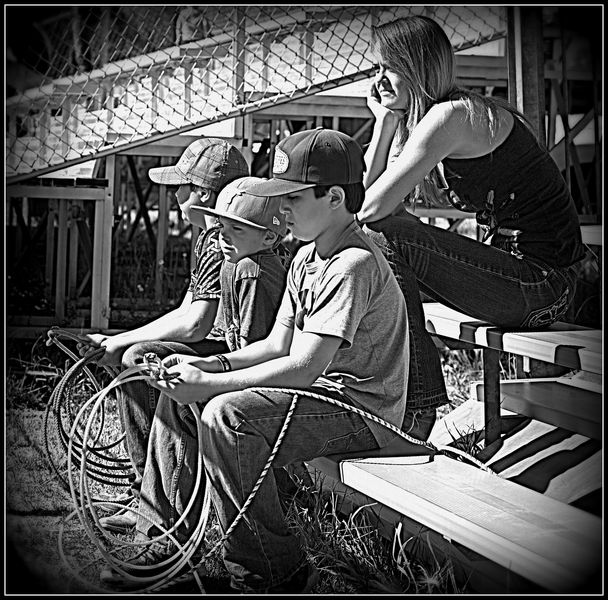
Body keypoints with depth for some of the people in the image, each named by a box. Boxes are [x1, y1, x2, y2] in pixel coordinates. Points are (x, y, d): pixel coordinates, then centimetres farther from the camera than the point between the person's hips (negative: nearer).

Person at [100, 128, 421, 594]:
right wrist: (207, 366, -3)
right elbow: (277, 345, 12)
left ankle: (274, 575, -18)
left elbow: (304, 366, -26)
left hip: (361, 411, -10)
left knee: (226, 415, -30)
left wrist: (210, 385, -24)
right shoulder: (307, 258, 12)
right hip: (324, 392, 10)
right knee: (178, 393, 7)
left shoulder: (354, 265, -21)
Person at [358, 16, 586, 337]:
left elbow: (371, 208, -19)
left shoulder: (451, 116, -16)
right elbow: (363, 197, 7)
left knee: (385, 235, -17)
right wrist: (384, 120, 3)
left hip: (542, 283, -10)